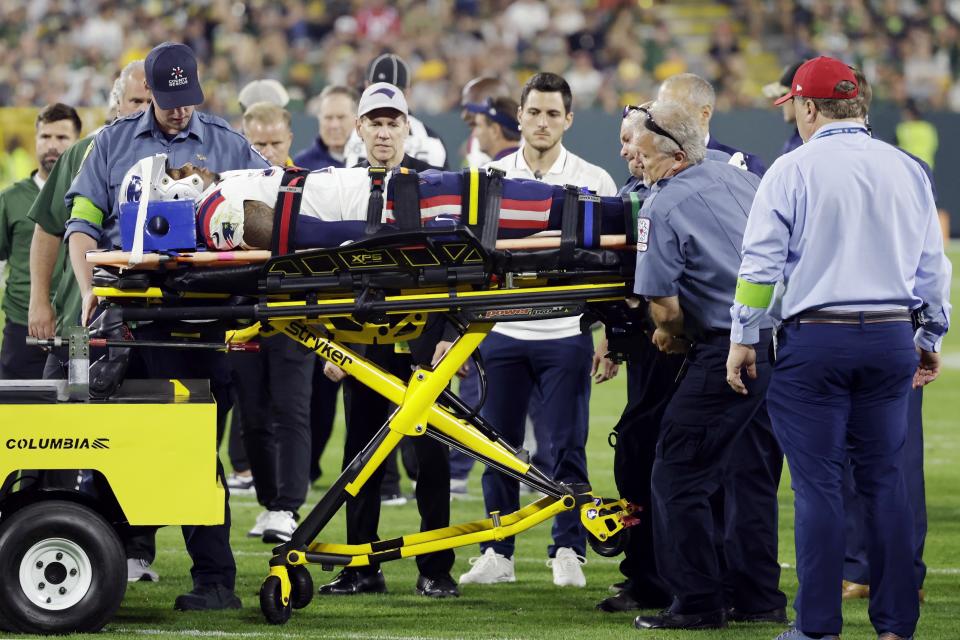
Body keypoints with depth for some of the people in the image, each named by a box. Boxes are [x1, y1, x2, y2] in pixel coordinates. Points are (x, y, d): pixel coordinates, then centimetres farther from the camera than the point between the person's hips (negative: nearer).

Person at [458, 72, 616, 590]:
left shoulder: (592, 181, 3)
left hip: (565, 335, -2)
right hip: (502, 332, 2)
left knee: (567, 449, -2)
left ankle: (568, 553, 6)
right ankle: (497, 554, 12)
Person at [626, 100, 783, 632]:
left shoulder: (662, 208, -10)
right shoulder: (738, 176, 12)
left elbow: (664, 306, -13)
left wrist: (673, 337, 10)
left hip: (728, 349, -8)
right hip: (781, 341, 8)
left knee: (678, 476, -1)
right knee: (749, 472, 20)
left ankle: (698, 603, -2)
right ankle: (757, 593, 25)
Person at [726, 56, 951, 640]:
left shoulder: (794, 170, -5)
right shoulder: (907, 170, 8)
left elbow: (761, 263, -7)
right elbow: (933, 265, 14)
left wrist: (744, 339, 1)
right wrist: (931, 338, 24)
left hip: (814, 340, -4)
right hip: (891, 339, 4)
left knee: (819, 483, -1)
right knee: (886, 482, 8)